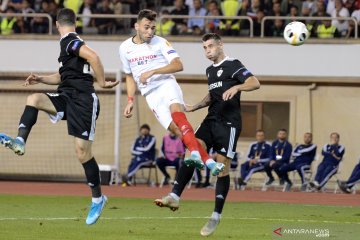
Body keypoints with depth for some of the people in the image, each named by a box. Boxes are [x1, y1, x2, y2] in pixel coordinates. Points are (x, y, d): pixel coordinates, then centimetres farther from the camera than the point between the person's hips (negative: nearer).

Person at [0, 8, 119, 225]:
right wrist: (41, 79, 16)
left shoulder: (70, 41, -10)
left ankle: (98, 198, 4)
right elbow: (63, 76, 31)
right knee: (33, 99, -11)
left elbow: (93, 56, -28)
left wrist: (102, 83, -18)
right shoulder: (69, 43, 20)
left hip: (83, 101, -9)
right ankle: (20, 142, -24)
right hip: (67, 98, 9)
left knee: (83, 151, -7)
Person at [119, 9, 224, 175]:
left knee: (176, 111, -35)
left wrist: (153, 71, -20)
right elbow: (130, 77, 23)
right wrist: (130, 101, 13)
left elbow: (178, 65, -11)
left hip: (167, 84, -3)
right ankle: (209, 162, -23)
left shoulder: (160, 42, 0)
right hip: (150, 94, 3)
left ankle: (195, 154, -52)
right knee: (175, 128, -17)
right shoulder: (125, 48, 11)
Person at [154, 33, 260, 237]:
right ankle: (175, 197, -20)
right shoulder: (210, 70, 18)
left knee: (222, 167, -6)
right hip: (211, 120, 7)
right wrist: (194, 107, 22)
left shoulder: (232, 65, -6)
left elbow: (255, 83, -20)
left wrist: (236, 87, -36)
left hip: (229, 124, -7)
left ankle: (216, 217, -1)